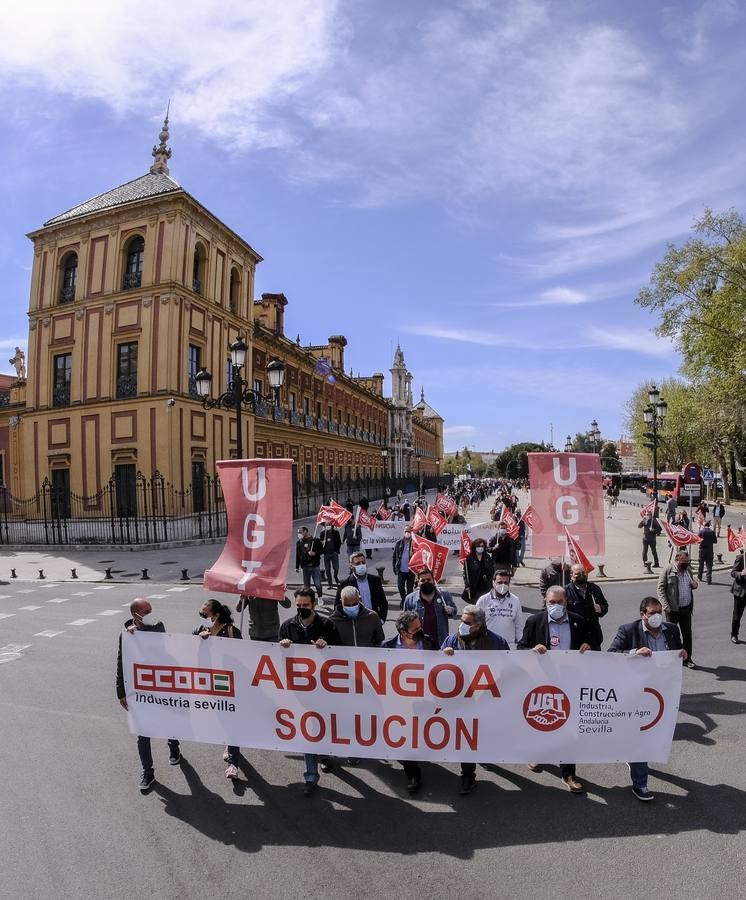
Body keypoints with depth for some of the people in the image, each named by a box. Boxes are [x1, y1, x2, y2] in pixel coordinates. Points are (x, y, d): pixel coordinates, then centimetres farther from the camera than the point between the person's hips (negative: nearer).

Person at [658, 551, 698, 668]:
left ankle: (687, 658, 22)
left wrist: (695, 584, -3)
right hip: (672, 609, -5)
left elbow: (694, 585, 23)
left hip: (686, 608, 5)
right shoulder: (667, 571, -9)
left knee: (687, 633, 10)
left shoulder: (688, 570, 9)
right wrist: (665, 606, -18)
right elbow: (661, 588, -10)